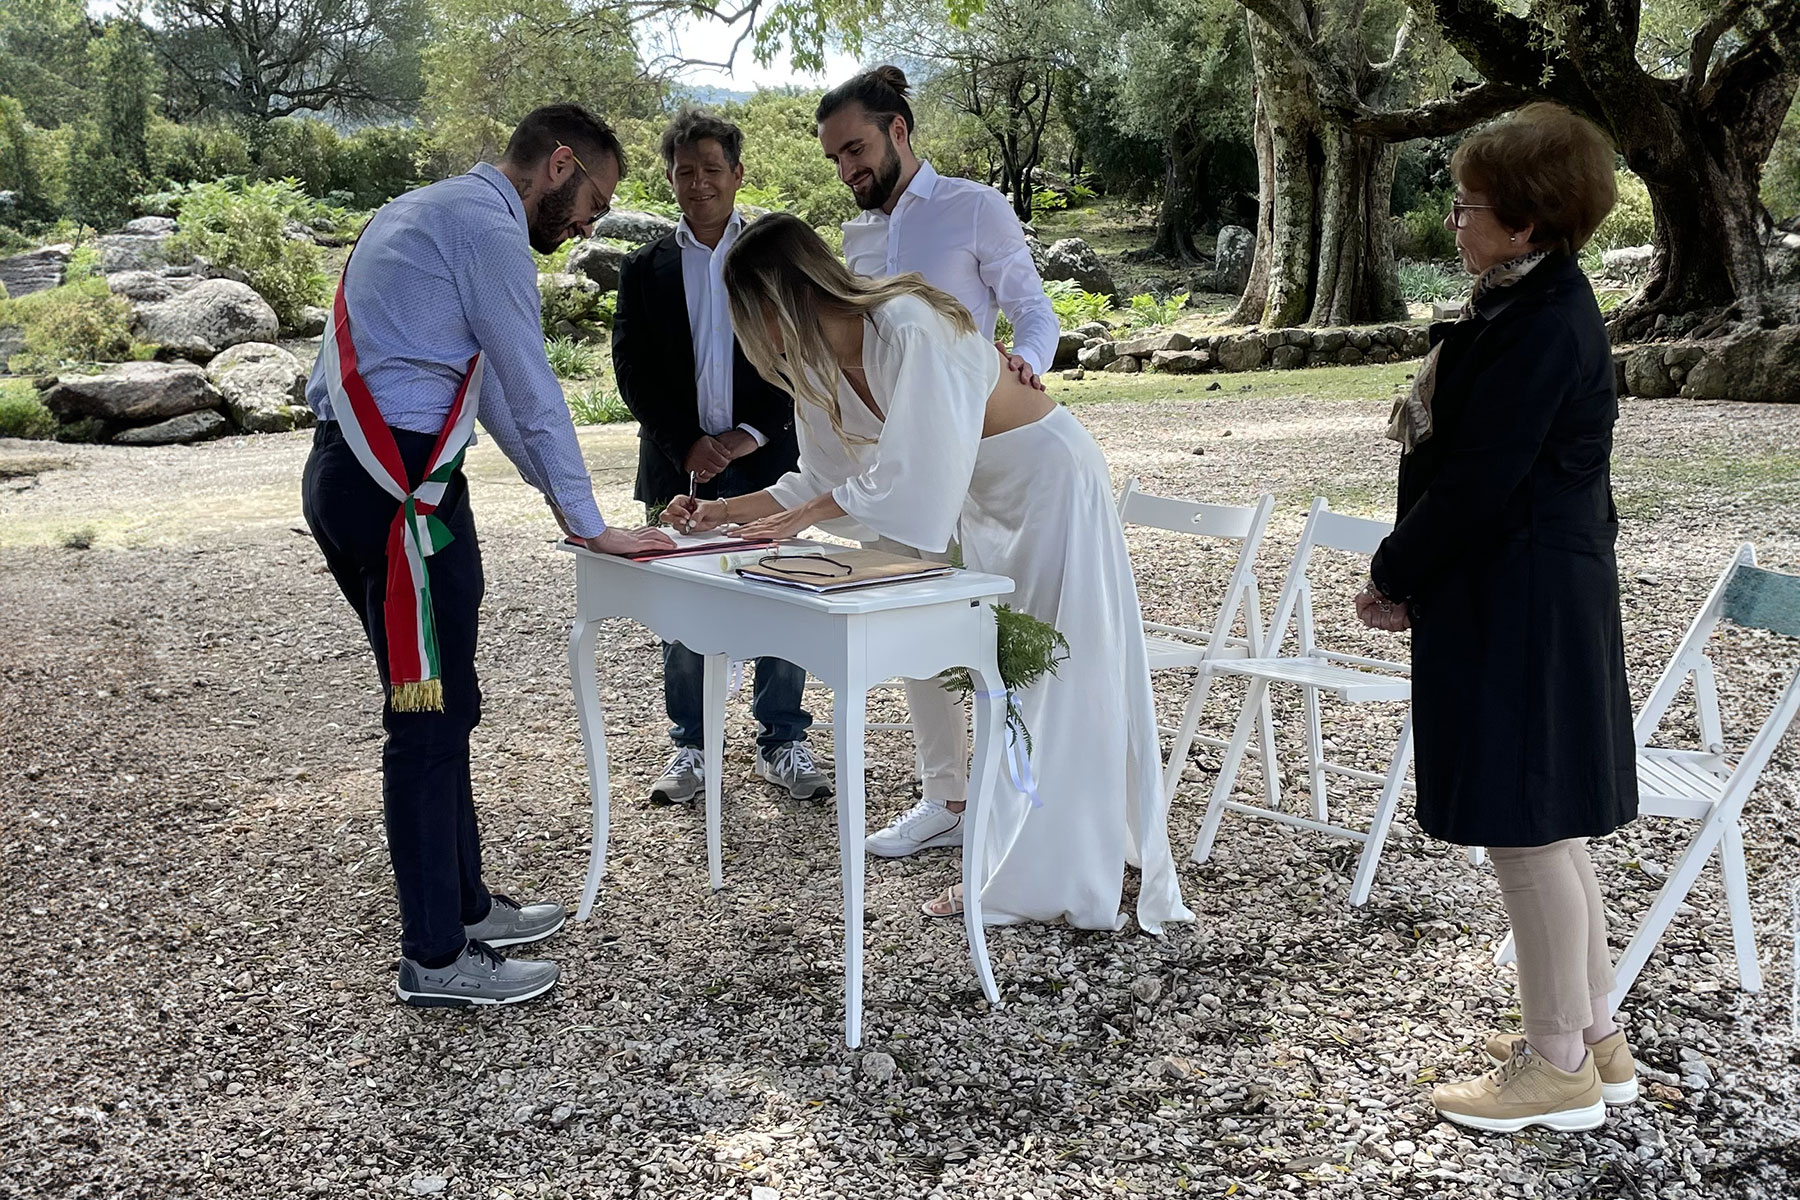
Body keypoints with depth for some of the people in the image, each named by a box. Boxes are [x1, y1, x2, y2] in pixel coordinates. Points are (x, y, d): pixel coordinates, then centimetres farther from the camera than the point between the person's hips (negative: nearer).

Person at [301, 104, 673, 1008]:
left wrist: (559, 494, 25)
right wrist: (590, 526, -2)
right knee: (431, 715, -4)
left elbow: (491, 384, 24)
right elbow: (533, 389, -10)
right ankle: (436, 958, 6)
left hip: (346, 474, 10)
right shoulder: (489, 227, -10)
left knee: (440, 703, 17)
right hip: (400, 484, -10)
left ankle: (462, 906, 28)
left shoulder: (433, 212, 22)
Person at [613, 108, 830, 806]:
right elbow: (633, 372, 1)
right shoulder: (644, 270, 8)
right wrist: (689, 446, -10)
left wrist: (748, 435, -11)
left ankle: (782, 743, 16)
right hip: (678, 467, 1)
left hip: (766, 462, -1)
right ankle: (690, 747, 19)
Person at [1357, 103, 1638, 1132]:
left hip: (1520, 602, -11)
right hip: (1547, 590, 11)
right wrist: (1413, 572, 12)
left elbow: (1479, 480, -21)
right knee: (1549, 822, 17)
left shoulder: (1541, 327, -19)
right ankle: (1595, 1035, 29)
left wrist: (1396, 576, -9)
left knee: (1525, 824, -2)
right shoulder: (1537, 305, 13)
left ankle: (1560, 1065, 11)